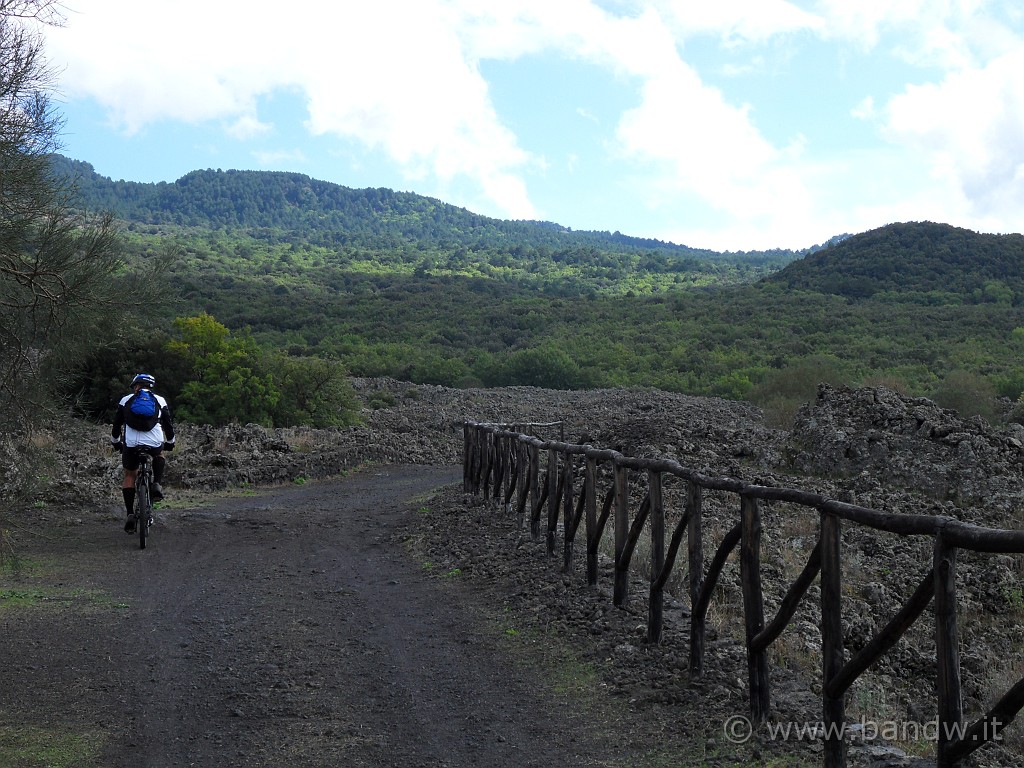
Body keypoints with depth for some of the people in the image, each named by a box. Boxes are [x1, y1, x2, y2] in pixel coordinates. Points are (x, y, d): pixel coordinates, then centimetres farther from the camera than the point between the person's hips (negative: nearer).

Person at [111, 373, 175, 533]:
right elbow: (169, 424, 20)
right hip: (155, 444, 0)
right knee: (159, 455, 35)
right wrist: (170, 443, 36)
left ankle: (130, 514, 7)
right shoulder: (160, 400, 16)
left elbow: (117, 424, 21)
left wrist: (115, 442, 37)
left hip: (131, 444, 0)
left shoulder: (126, 400, 16)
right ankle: (156, 485, 11)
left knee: (129, 476, 18)